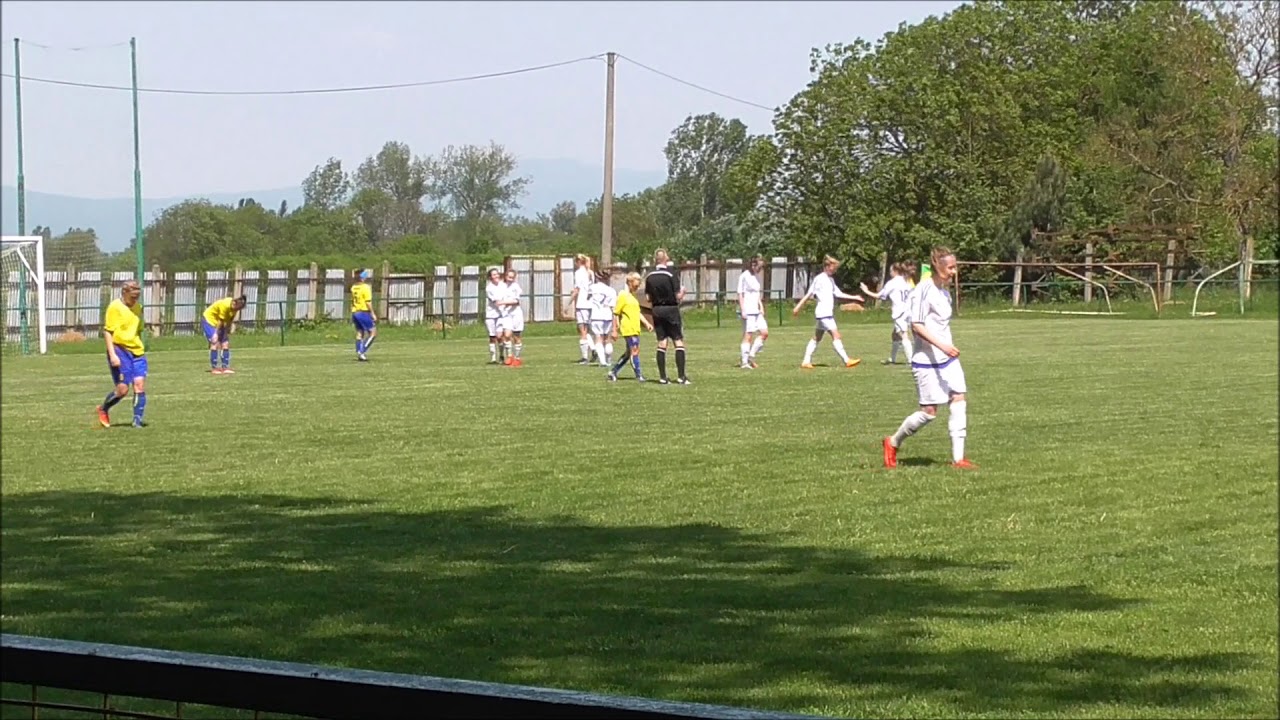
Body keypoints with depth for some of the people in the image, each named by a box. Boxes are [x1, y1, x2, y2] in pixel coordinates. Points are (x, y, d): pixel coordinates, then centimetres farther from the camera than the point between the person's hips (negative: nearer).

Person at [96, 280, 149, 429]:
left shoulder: (137, 308, 13)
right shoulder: (115, 307, -8)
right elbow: (107, 332, -11)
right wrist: (112, 355, -17)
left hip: (137, 351, 6)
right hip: (120, 350, -6)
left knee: (140, 385, -5)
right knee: (122, 389, -5)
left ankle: (137, 420, -1)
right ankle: (103, 409, 21)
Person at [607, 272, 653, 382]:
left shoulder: (633, 297, 18)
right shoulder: (623, 296, -8)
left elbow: (638, 313, 24)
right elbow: (616, 313, -9)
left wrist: (646, 323, 11)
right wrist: (615, 330, -11)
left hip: (635, 329, 9)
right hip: (628, 329, -9)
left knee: (629, 353, 11)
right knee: (635, 350, -10)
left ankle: (613, 372, 18)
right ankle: (639, 375, -8)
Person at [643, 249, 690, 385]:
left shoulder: (649, 277, 2)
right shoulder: (671, 274, -12)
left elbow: (648, 298, 5)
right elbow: (678, 297, -12)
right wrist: (682, 292, 9)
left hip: (657, 310, 4)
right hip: (671, 309, -4)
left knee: (661, 343, 8)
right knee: (679, 342, 0)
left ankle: (662, 377, 5)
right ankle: (681, 376, -6)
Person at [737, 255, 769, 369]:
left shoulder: (757, 277, 15)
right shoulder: (744, 276, -9)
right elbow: (740, 294, -11)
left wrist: (761, 307, 14)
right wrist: (742, 310, -16)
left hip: (756, 311, 8)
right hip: (747, 311, -8)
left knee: (764, 333, 3)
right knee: (748, 335, -8)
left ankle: (751, 356, 10)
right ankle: (745, 362, -4)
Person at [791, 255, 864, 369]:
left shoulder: (830, 280, 16)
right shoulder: (819, 279, -10)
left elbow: (838, 294, 20)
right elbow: (809, 294, -11)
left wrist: (854, 297, 17)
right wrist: (798, 306, -11)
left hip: (828, 313, 10)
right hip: (823, 313, -10)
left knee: (817, 338, 11)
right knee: (836, 335, -12)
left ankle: (806, 361, 14)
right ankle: (847, 360, -14)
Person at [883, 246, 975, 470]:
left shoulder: (945, 293, 13)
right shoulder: (923, 290, -13)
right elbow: (916, 325, -18)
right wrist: (941, 345, -26)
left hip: (948, 359, 8)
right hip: (926, 361, -8)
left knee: (959, 402, -4)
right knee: (929, 411, -4)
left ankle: (958, 458, -2)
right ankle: (893, 443, 17)